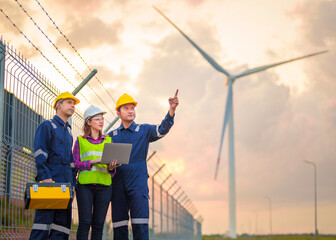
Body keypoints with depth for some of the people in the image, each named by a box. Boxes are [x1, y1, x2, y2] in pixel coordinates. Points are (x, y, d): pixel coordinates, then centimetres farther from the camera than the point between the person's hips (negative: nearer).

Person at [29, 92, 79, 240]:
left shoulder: (68, 131, 25)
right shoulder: (47, 126, 3)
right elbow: (39, 154, -8)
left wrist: (72, 183, 14)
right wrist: (45, 177, -19)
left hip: (65, 184, 7)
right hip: (49, 181, -7)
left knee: (63, 222, 2)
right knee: (44, 219, -12)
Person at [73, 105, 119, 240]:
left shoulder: (108, 141, 15)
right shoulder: (80, 140, 9)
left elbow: (113, 169, 14)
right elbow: (75, 164, 1)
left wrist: (111, 167, -10)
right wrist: (94, 161, -12)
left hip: (104, 185, 2)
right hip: (85, 184, -2)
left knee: (98, 224, 0)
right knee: (85, 222, -8)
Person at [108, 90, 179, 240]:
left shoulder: (144, 130, 10)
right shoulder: (111, 136, 16)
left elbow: (162, 129, -9)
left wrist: (172, 110, -26)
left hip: (138, 182, -2)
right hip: (118, 184, 2)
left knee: (140, 226, -11)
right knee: (119, 226, 1)